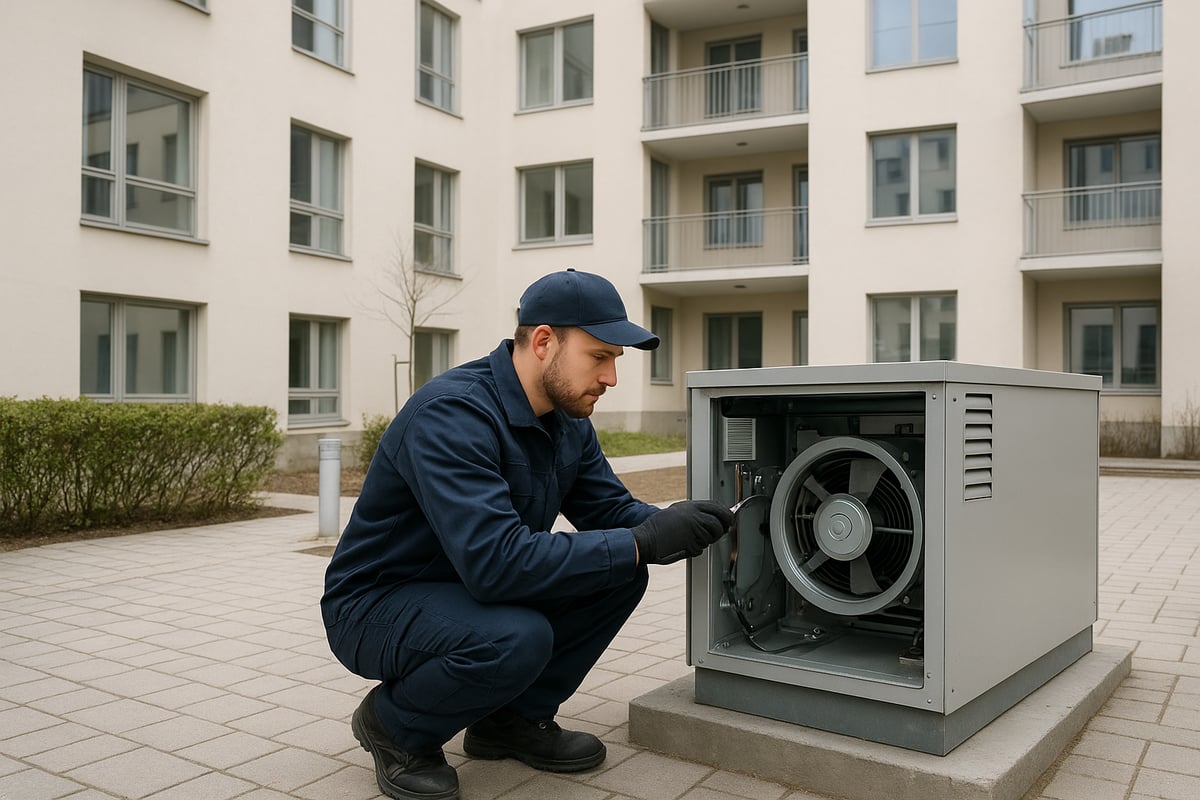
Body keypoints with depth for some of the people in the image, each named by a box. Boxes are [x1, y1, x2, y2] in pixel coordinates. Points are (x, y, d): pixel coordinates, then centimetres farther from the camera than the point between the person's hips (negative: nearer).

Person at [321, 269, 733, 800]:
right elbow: (495, 561, -39)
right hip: (378, 604, -8)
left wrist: (674, 525, -20)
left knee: (621, 572, -7)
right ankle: (394, 727, -4)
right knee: (517, 638, -35)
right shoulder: (453, 413, -30)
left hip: (472, 589, 8)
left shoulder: (568, 420, -2)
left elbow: (610, 509, 2)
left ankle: (516, 718, 8)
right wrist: (641, 542, -34)